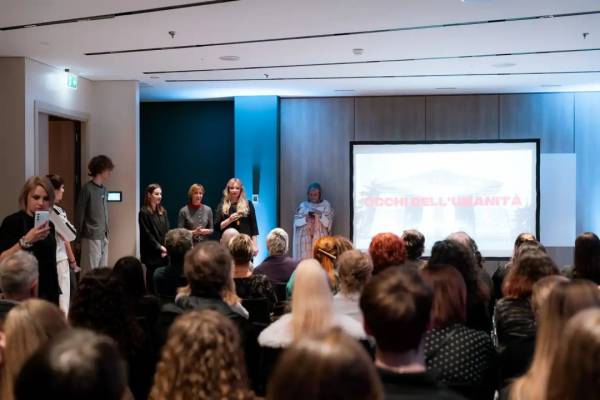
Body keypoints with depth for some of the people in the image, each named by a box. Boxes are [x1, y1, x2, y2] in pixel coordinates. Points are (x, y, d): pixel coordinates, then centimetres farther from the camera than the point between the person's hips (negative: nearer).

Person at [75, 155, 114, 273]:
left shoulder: (104, 189, 12)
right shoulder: (87, 189, -9)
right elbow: (79, 214, -8)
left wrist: (106, 233, 12)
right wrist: (78, 237, -8)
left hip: (103, 237, 7)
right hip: (91, 237, -7)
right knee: (90, 272, -4)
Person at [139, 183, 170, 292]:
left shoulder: (163, 211, 11)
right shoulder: (144, 212, -6)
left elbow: (167, 231, 8)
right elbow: (147, 234, -10)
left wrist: (166, 248, -6)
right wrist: (159, 247, -13)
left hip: (164, 252, 5)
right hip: (151, 252, -5)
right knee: (152, 278, 0)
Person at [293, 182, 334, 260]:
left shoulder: (326, 205, 6)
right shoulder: (303, 205, 8)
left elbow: (328, 223, 0)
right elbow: (296, 221, 3)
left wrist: (320, 215, -15)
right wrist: (306, 219, -14)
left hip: (320, 239, -1)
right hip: (305, 239, 1)